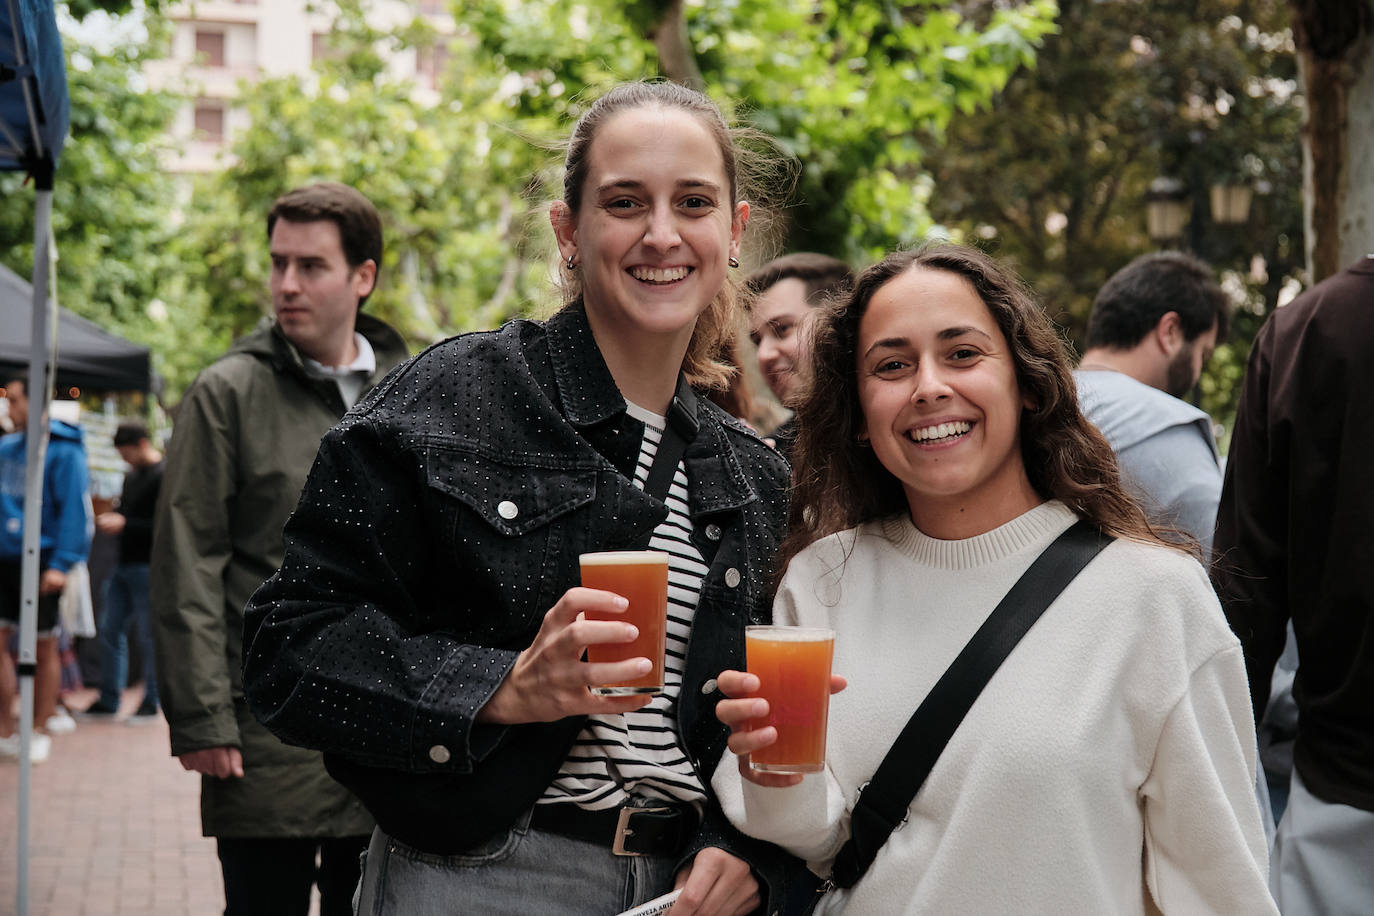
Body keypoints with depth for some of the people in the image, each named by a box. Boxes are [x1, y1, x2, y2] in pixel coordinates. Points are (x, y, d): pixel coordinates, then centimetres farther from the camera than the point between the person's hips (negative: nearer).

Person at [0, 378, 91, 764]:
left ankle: (39, 733, 16)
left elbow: (75, 509, -13)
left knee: (44, 648, 5)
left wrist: (61, 563, -18)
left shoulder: (63, 451, -9)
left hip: (40, 562, -6)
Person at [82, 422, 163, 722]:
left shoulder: (164, 477, -11)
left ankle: (150, 702, 6)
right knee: (110, 629, 7)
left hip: (147, 568, -9)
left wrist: (124, 525, -17)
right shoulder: (132, 475, 16)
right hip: (124, 565, 9)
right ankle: (108, 701, 15)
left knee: (148, 635, -2)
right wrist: (109, 520, 6)